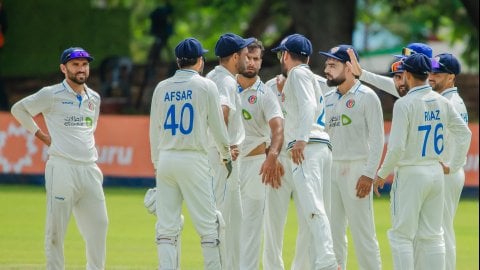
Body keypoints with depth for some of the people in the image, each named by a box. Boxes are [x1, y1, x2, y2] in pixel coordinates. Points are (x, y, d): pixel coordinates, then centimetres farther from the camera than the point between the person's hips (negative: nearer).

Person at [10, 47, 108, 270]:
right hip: (62, 168, -6)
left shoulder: (94, 98, 15)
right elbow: (19, 109, 5)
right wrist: (40, 135, 3)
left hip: (90, 170, 6)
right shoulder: (51, 95, -2)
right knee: (56, 227, -4)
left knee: (99, 223, 4)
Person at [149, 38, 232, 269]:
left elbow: (153, 131, 13)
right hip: (193, 159, -4)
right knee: (208, 224, 1)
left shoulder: (162, 88, 10)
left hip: (165, 160, 4)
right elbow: (217, 127, 3)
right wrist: (226, 155, 18)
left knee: (166, 227, 3)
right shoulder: (205, 86, -1)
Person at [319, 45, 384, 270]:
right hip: (331, 168, 7)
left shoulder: (367, 97, -5)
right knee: (333, 231, 7)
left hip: (357, 169, -7)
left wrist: (369, 175, -17)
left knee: (362, 230, -8)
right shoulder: (328, 99, 15)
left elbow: (377, 139, -10)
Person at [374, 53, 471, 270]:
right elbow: (465, 134, 7)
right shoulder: (442, 102, 5)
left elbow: (397, 147, -18)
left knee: (402, 235, -1)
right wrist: (453, 166, 15)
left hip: (410, 174, -6)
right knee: (432, 235, 10)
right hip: (436, 172, 6)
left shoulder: (405, 104, -14)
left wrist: (381, 174, -5)